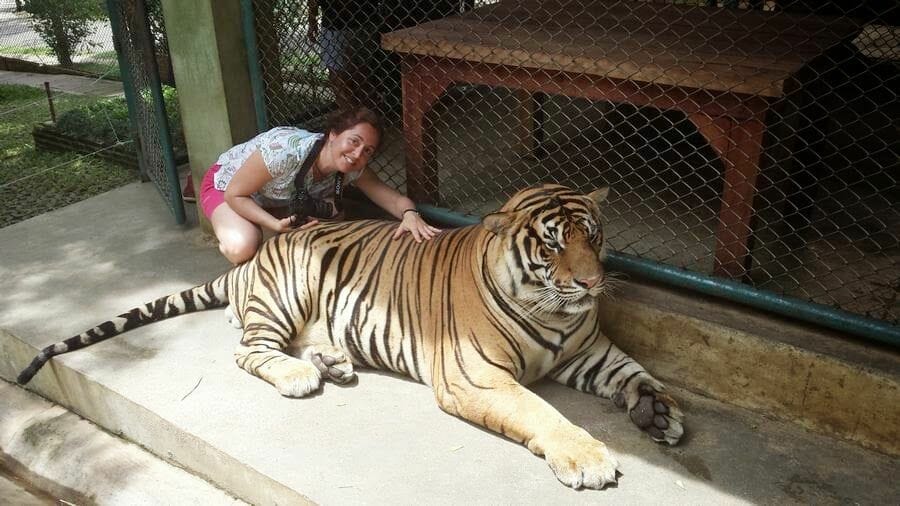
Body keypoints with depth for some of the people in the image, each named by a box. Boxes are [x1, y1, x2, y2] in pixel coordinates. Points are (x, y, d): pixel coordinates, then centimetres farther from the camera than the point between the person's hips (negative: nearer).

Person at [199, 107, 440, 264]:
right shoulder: (286, 151, -40)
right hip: (227, 184, -5)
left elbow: (394, 198, -24)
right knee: (243, 246, -33)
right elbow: (235, 194, -29)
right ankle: (244, 268, 2)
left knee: (333, 209, -18)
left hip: (277, 200, 5)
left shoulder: (352, 169, -24)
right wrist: (278, 226, -40)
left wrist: (410, 213, -47)